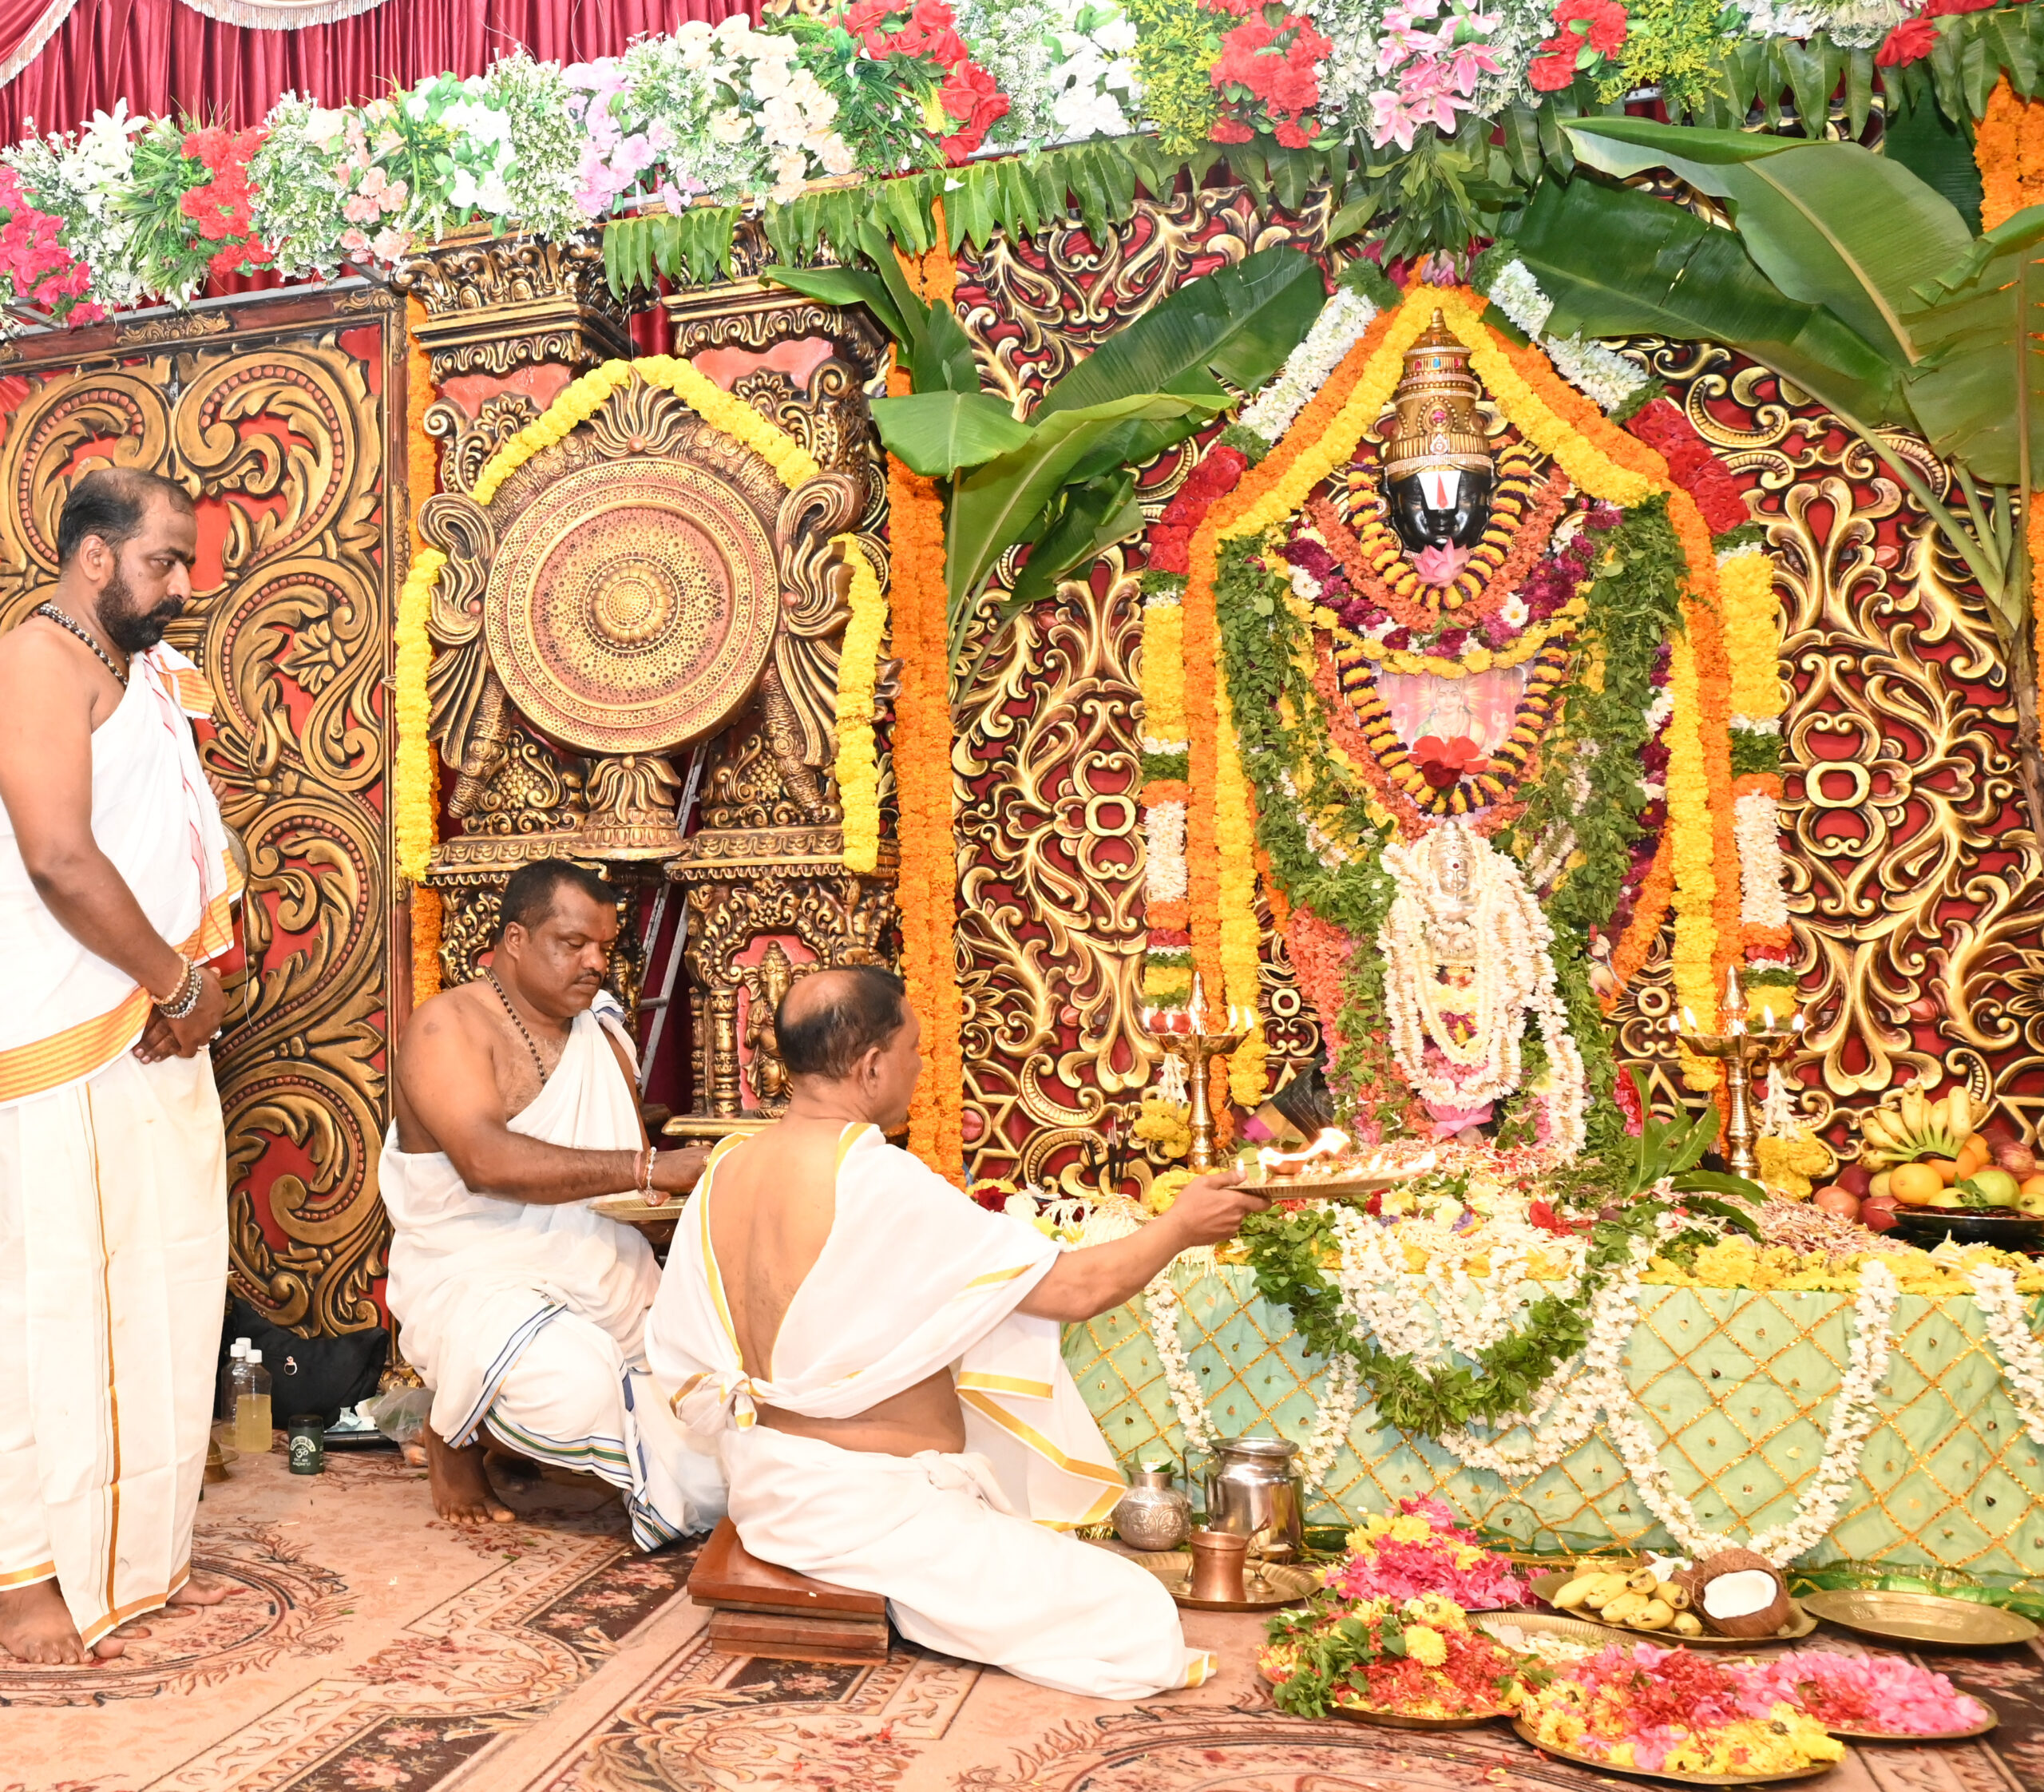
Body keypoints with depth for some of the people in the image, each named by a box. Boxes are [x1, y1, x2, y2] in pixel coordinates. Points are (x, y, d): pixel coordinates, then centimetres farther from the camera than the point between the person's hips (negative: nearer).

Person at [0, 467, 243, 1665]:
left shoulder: (146, 675, 19)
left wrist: (188, 986, 0)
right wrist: (181, 985, -11)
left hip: (152, 1042, 9)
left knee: (162, 1295, 12)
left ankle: (138, 1552, 24)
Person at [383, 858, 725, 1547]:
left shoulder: (604, 1040, 16)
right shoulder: (449, 1026, -7)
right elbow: (488, 1161, -25)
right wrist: (648, 1168, -29)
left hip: (608, 1279, 7)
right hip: (477, 1279, -7)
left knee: (707, 1491, -3)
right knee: (575, 1382, -38)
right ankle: (454, 1432, -3)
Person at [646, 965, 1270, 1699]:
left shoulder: (725, 1168, -1)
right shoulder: (881, 1186, -24)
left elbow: (677, 1360, 6)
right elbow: (1078, 1288, -20)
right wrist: (1181, 1225, -3)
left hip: (765, 1483, 9)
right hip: (867, 1508, -9)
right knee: (1139, 1625, -8)